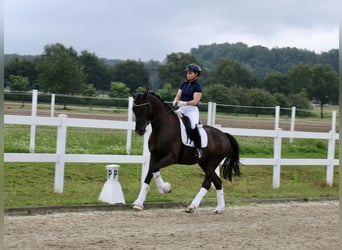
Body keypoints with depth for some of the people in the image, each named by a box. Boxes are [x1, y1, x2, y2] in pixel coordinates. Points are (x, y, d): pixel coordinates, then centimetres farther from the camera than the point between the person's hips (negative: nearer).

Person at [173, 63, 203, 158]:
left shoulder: (197, 86, -5)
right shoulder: (184, 84, 14)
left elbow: (195, 101, -13)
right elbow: (178, 96, 11)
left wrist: (184, 103, -26)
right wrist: (175, 102, -12)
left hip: (192, 109, -6)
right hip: (181, 109, 6)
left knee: (193, 126, -27)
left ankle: (198, 148, -14)